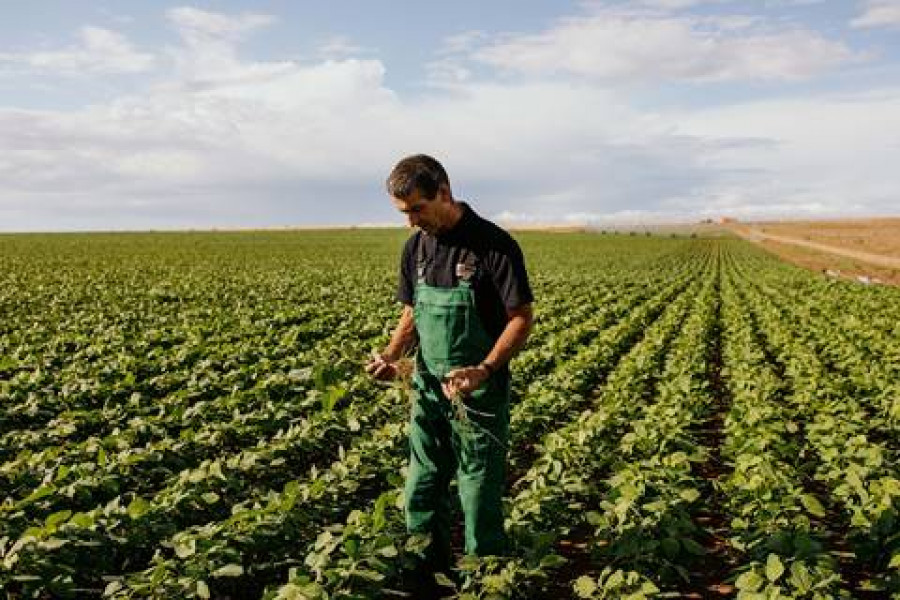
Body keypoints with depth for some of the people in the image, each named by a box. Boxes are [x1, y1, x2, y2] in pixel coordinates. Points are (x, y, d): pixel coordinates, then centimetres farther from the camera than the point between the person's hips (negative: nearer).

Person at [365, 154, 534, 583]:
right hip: (428, 389, 6)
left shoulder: (494, 244, -15)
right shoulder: (415, 247, 5)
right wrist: (390, 356, -4)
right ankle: (427, 575, 32)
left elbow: (522, 318, -13)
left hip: (478, 392, -6)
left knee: (480, 496, 7)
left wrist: (484, 370, -27)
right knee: (422, 493, 14)